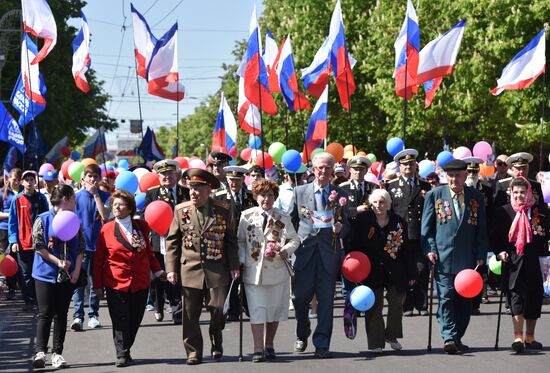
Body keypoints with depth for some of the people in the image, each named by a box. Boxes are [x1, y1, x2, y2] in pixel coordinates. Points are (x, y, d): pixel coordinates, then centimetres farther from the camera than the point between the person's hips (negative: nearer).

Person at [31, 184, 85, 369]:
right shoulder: (43, 220, -6)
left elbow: (81, 248, 8)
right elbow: (38, 246, -9)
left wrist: (77, 270, -4)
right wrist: (58, 262, -14)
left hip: (67, 276, 4)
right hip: (46, 274, -4)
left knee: (61, 314, 6)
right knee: (45, 314, -5)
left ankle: (57, 353, 10)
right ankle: (40, 351, -3)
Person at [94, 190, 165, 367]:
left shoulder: (141, 226, 7)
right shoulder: (107, 229, 0)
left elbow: (148, 251, 18)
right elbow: (99, 259, 3)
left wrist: (158, 271, 20)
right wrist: (97, 285, 3)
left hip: (140, 282, 3)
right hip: (117, 283, -3)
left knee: (135, 319, 6)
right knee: (120, 320, -3)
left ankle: (125, 350, 22)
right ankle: (122, 354, 6)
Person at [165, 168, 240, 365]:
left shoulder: (223, 211, 1)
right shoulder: (181, 211, 4)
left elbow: (231, 240, 7)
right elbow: (172, 241, 7)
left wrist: (234, 266, 2)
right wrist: (171, 268, 0)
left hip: (216, 270, -1)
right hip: (189, 270, 1)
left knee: (218, 309, -2)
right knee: (190, 314, 2)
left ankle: (216, 342, 25)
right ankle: (193, 352, 13)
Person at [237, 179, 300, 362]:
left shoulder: (283, 218, 6)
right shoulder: (246, 216, 4)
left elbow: (294, 239, 5)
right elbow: (240, 241, 7)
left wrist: (287, 250, -15)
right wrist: (241, 261, -4)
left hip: (277, 270, 1)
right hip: (254, 270, -1)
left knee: (274, 309, 8)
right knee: (257, 309, -5)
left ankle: (269, 346, 21)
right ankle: (258, 349, -4)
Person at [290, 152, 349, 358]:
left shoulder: (341, 195, 8)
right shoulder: (299, 192, 9)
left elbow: (347, 226, 9)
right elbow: (292, 221, 11)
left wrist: (340, 228, -14)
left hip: (329, 254, 0)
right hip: (305, 252, 0)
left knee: (326, 300, -1)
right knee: (300, 298, 1)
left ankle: (322, 345, 5)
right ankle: (302, 335, 25)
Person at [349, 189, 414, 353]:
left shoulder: (399, 222, 1)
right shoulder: (363, 221, -4)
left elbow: (407, 249, 4)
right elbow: (354, 246, -3)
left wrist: (411, 273, 3)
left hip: (395, 271, 2)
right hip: (372, 270, -2)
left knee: (396, 303, 7)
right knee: (374, 306, -1)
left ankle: (392, 335, 27)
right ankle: (376, 342, 5)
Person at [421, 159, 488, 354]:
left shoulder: (476, 197, 10)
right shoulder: (434, 195, 6)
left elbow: (481, 230, 11)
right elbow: (426, 226, 6)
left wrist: (481, 256, 4)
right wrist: (429, 249, -6)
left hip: (468, 259, 2)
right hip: (443, 257, -2)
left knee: (465, 300, 5)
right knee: (446, 297, -9)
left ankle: (457, 338, 14)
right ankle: (449, 338, -12)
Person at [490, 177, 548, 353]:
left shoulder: (540, 210, 4)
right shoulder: (503, 212, 3)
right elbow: (495, 237, 7)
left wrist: (544, 255, -1)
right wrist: (500, 251, -8)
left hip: (534, 263, 2)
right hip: (512, 261, -2)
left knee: (534, 299, 7)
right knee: (516, 296, -12)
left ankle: (529, 338, 21)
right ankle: (518, 338, -14)